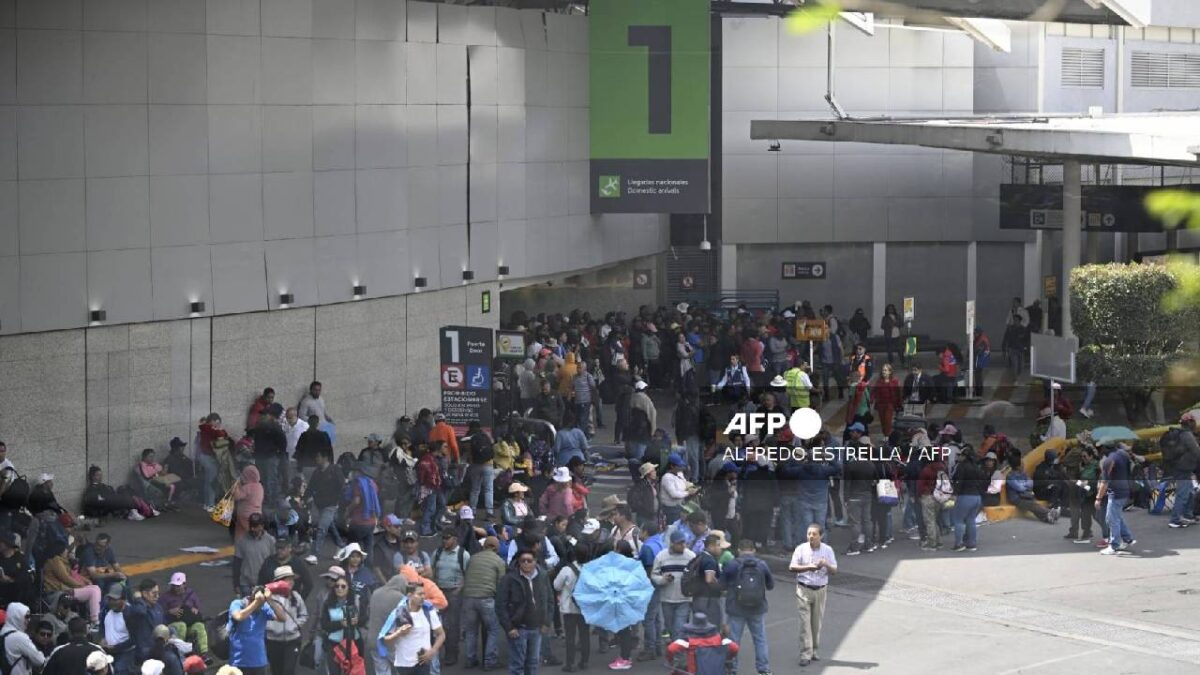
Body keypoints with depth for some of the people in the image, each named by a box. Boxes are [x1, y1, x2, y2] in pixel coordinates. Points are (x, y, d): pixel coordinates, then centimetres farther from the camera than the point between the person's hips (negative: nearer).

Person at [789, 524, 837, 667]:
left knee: (817, 622, 9)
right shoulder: (801, 549, -3)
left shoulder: (827, 550, 2)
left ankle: (815, 651, 22)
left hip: (820, 590, 2)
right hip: (804, 589, -2)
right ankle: (806, 654, -9)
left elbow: (834, 571, 2)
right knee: (805, 621, -7)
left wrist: (826, 565, -19)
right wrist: (808, 567, -20)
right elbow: (792, 567, -7)